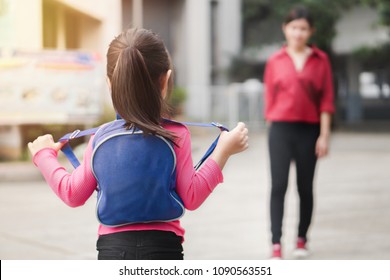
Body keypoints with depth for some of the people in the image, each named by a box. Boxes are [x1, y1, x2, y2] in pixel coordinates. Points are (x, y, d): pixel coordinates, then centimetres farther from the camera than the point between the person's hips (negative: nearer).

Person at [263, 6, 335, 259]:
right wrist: (271, 128, 7)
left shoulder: (320, 60, 3)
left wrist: (324, 135, -4)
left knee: (305, 188, 10)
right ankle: (276, 245, -9)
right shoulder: (275, 61, 4)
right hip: (281, 129, -1)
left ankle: (302, 239, 24)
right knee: (279, 186, -8)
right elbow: (269, 99, 8)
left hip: (309, 131, 1)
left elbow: (326, 100, 1)